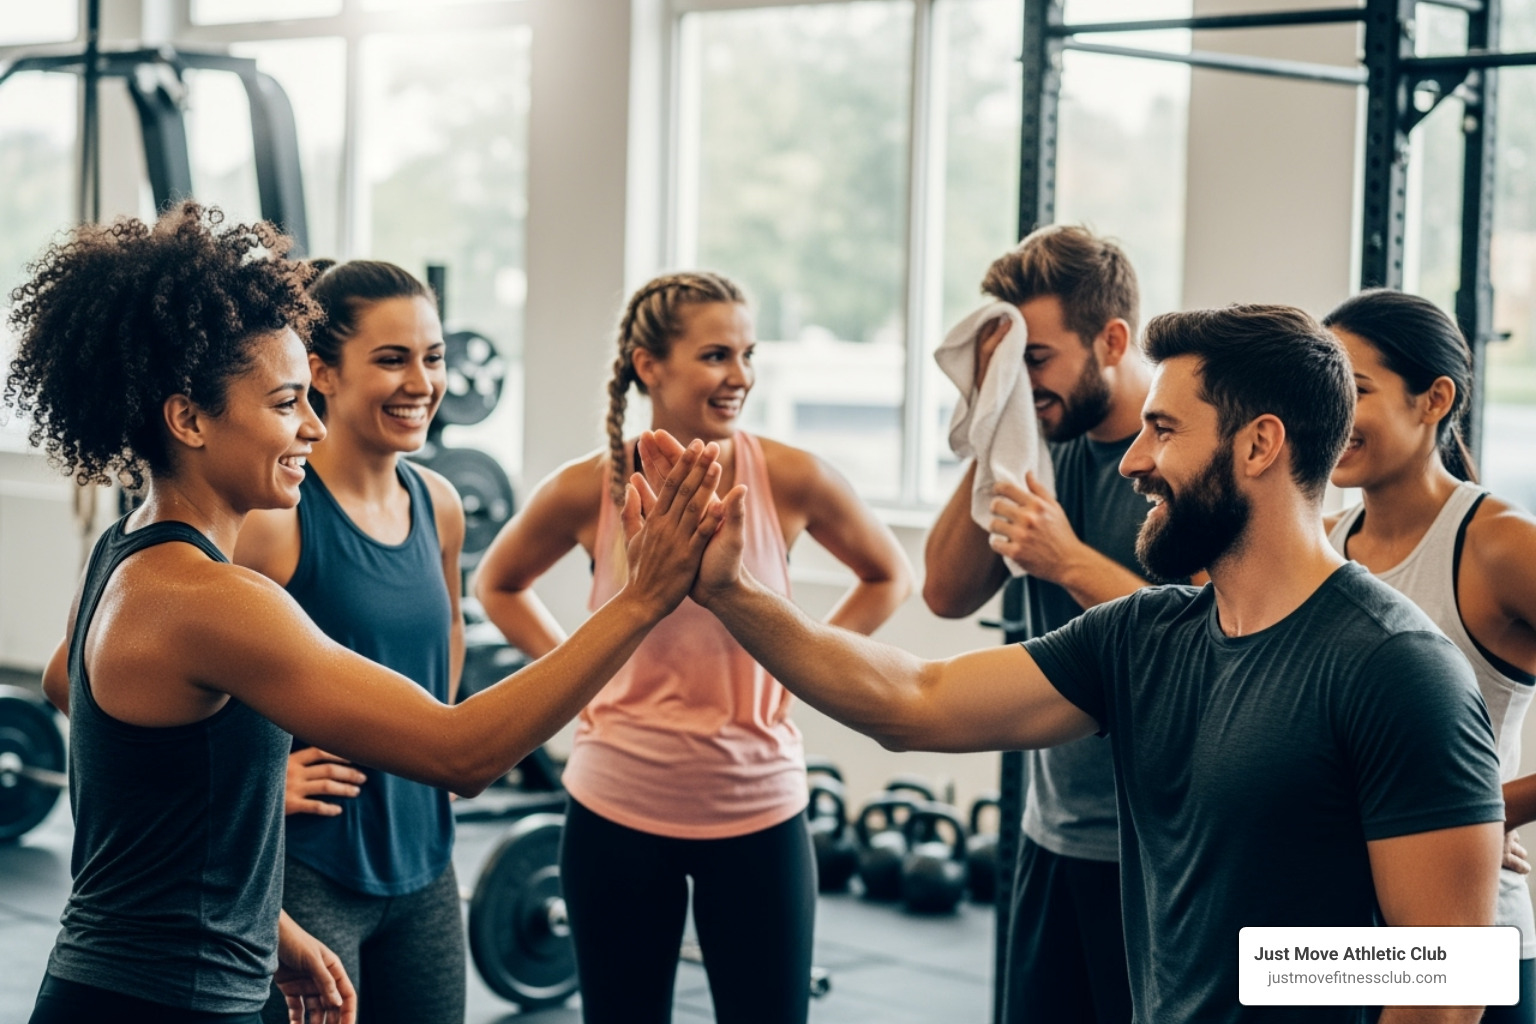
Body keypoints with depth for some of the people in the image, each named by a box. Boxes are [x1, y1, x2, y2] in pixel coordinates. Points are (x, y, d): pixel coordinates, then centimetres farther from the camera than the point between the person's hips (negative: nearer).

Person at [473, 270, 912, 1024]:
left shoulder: (791, 479, -10)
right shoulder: (588, 490, -10)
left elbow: (888, 577, 8)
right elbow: (499, 584, 11)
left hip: (758, 811, 0)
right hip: (619, 812, 0)